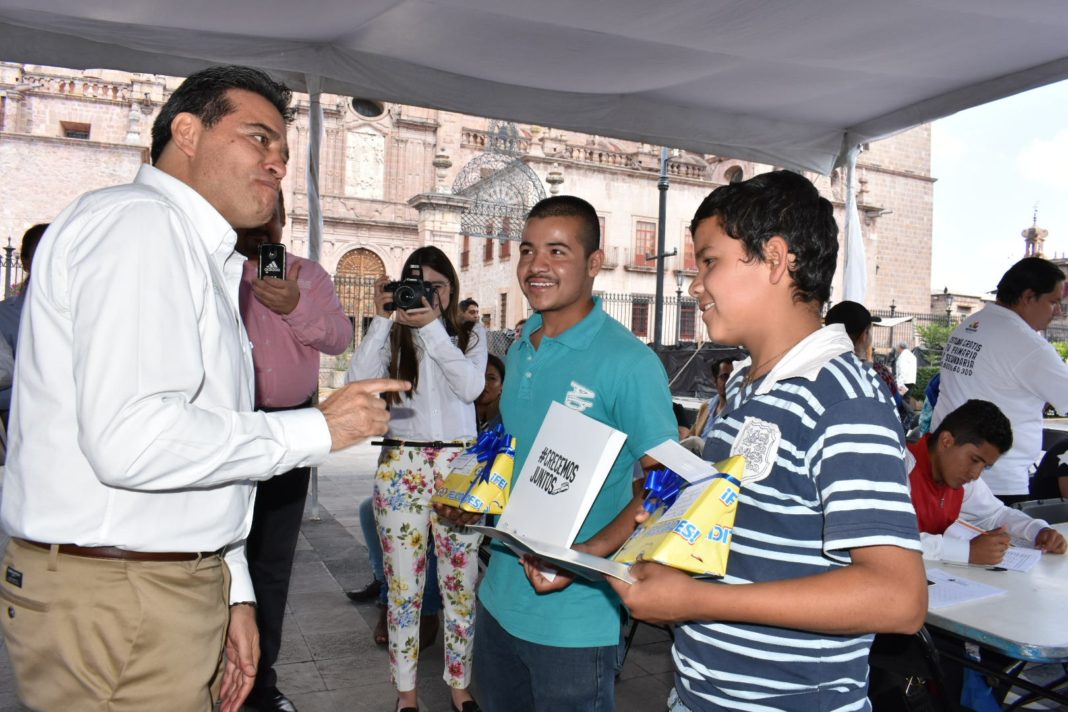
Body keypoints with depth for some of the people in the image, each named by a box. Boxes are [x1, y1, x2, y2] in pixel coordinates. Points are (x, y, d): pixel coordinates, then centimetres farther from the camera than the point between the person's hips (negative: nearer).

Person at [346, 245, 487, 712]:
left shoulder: (471, 335, 8)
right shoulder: (392, 336, 6)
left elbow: (471, 387, -11)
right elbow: (359, 382, -10)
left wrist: (433, 326, -15)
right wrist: (381, 319, -13)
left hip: (459, 465, 0)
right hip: (401, 465, 0)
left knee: (461, 581, 6)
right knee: (403, 584, 6)